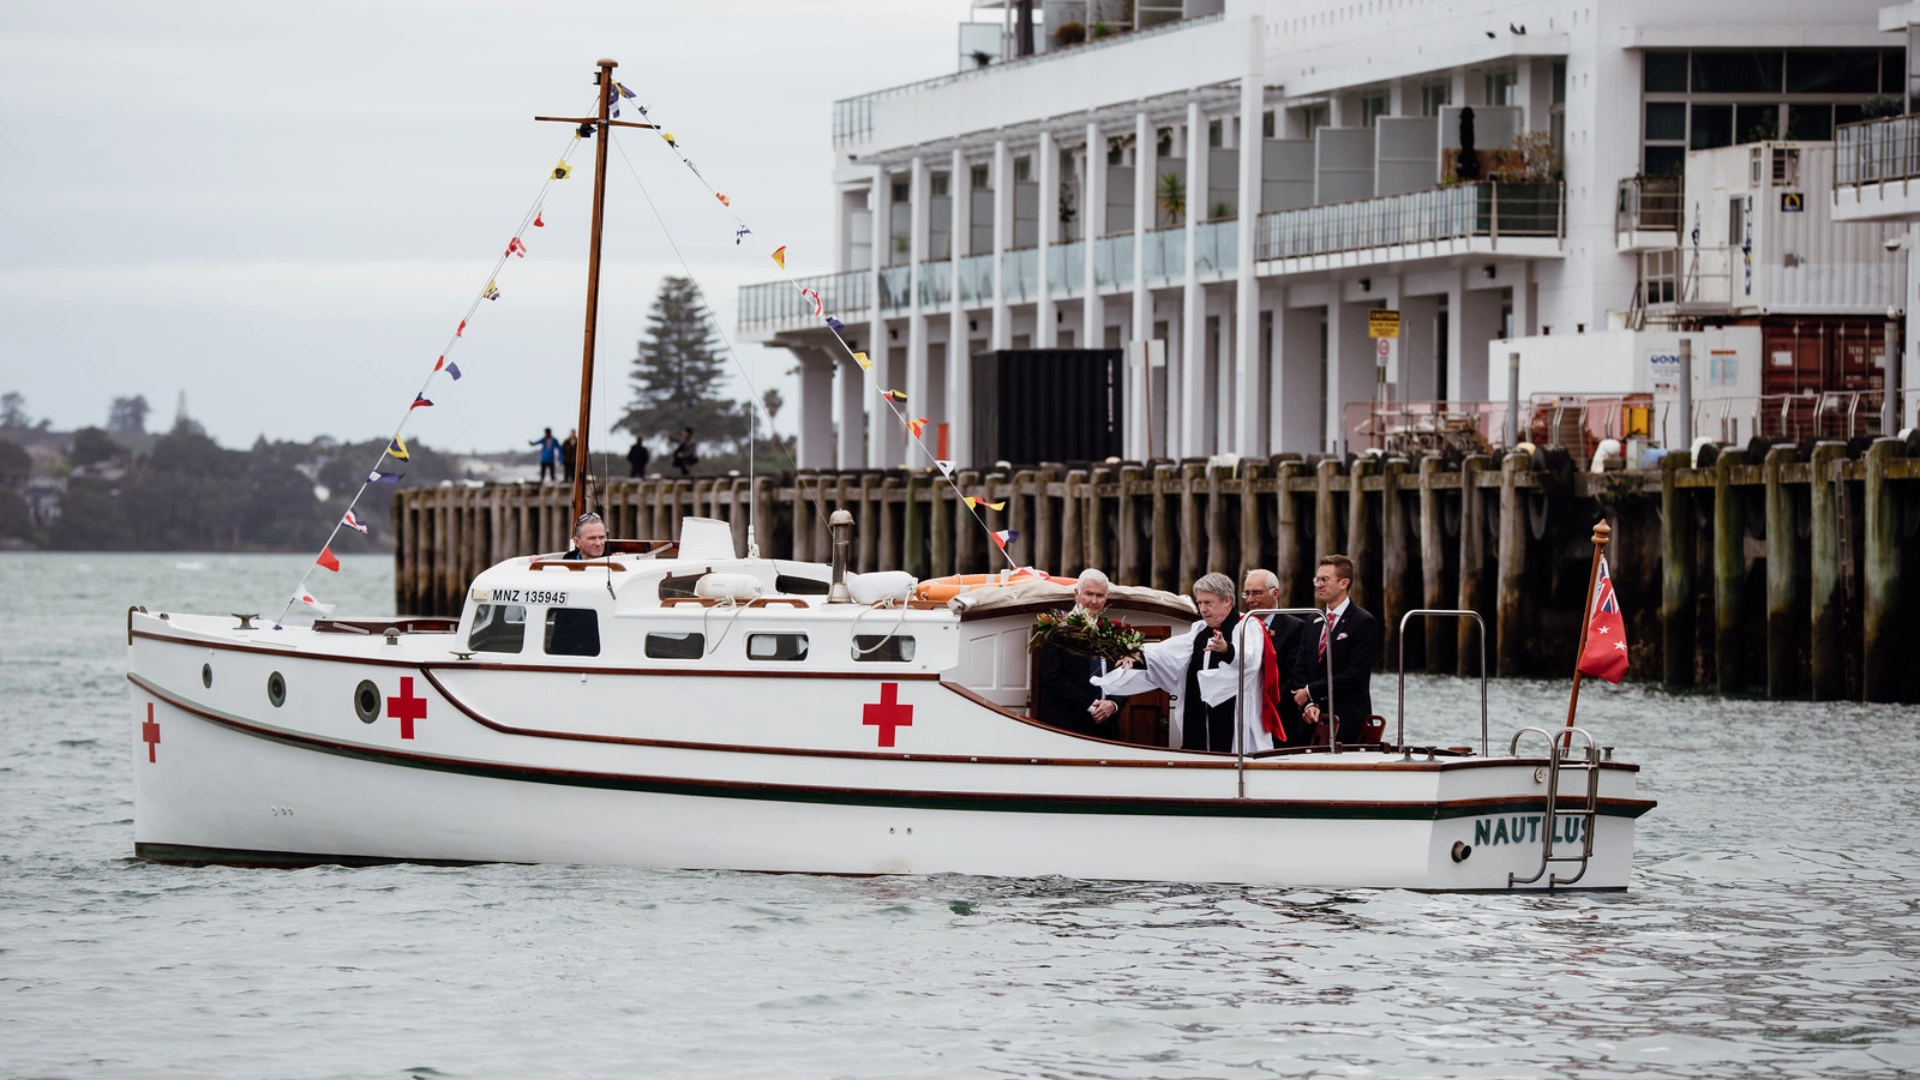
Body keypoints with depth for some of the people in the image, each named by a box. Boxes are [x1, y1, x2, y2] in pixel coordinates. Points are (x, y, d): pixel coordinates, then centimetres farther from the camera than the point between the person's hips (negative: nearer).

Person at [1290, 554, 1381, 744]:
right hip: (1312, 721, 6)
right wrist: (1308, 704, -7)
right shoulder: (1313, 623, 16)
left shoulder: (1364, 623, -6)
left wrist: (1311, 692, -11)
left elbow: (1355, 675, -14)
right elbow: (1301, 670, 12)